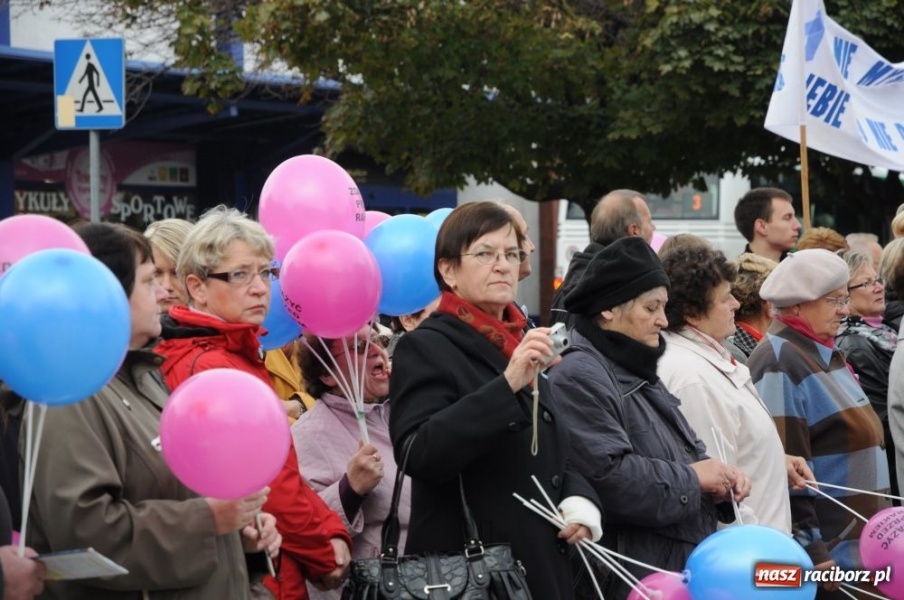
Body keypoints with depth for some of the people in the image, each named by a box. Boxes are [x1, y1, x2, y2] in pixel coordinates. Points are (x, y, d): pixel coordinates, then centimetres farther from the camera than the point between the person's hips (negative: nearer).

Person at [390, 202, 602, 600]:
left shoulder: (523, 344, 14)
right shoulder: (424, 348, -9)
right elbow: (417, 454, -25)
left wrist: (578, 500, 3)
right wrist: (506, 385, -31)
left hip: (542, 566, 7)